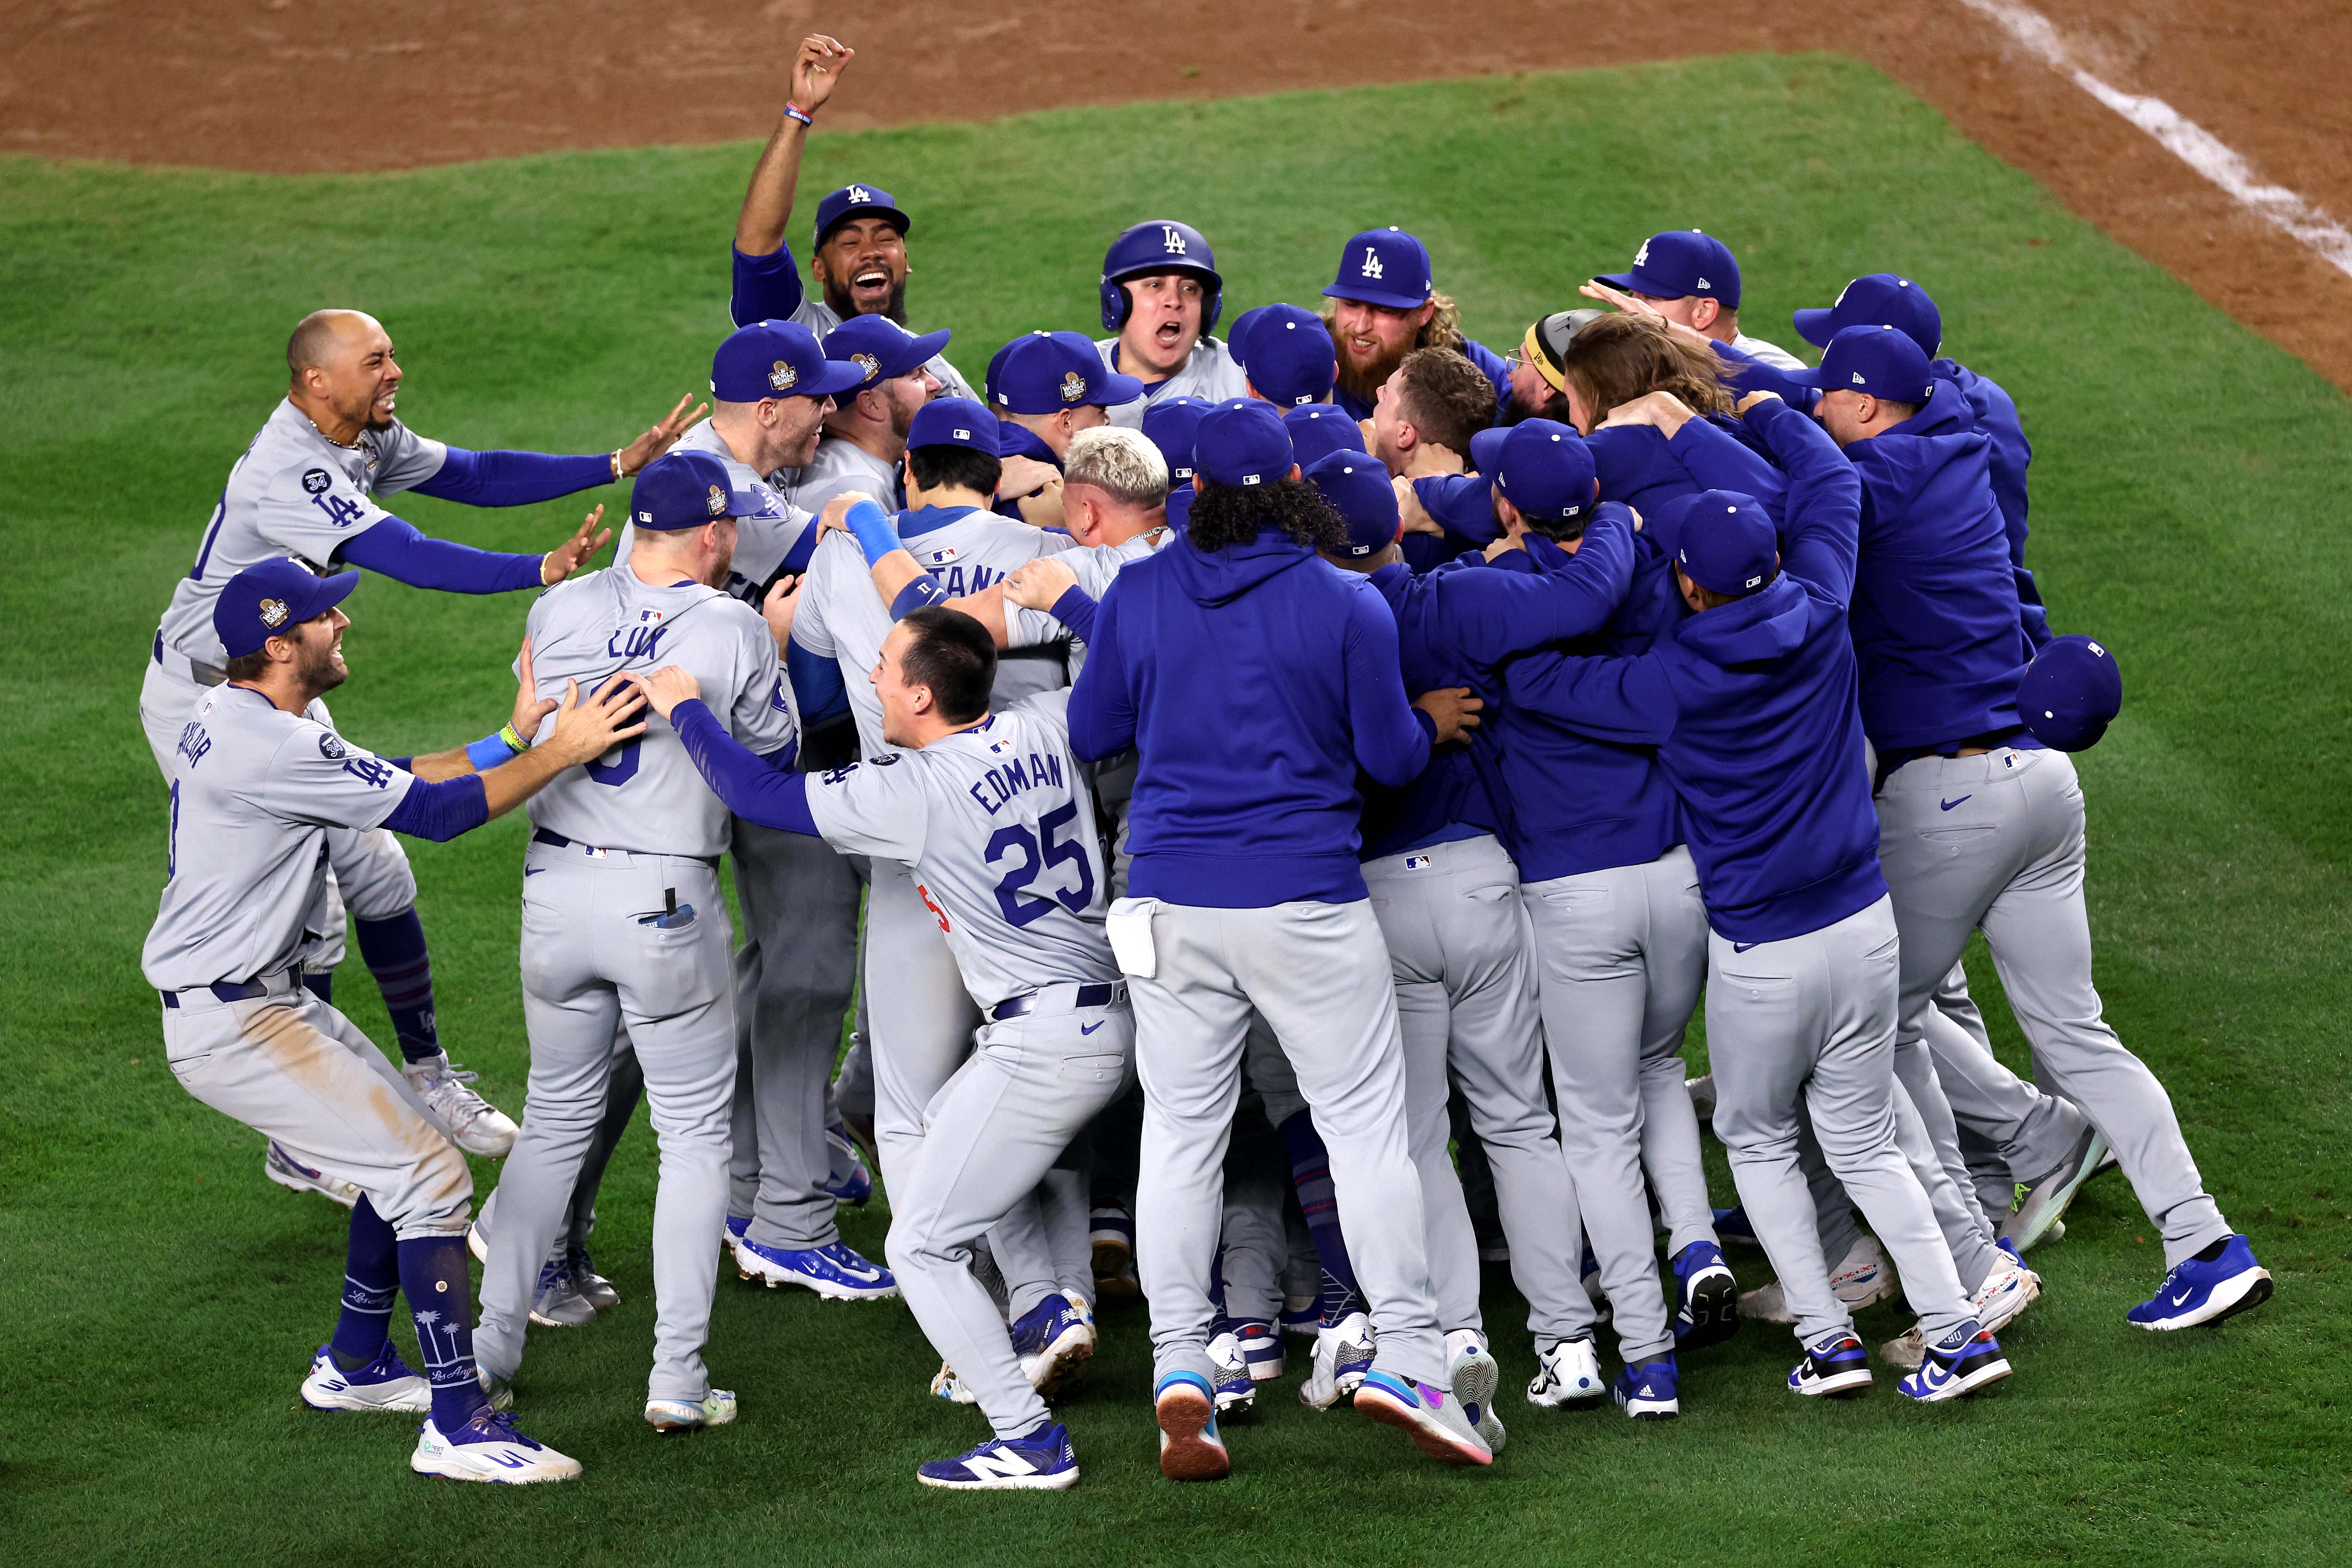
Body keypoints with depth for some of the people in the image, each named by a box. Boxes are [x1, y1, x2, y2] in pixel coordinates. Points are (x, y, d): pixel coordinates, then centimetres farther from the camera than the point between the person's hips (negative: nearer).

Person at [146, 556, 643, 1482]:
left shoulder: (232, 716, 9)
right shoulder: (270, 746, -24)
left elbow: (393, 779, 14)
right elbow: (432, 813, -23)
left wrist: (513, 737, 6)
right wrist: (560, 752, -18)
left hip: (269, 999, 11)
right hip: (230, 1024, -11)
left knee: (411, 1145, 21)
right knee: (430, 1175, -12)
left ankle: (354, 1366, 31)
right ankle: (458, 1427, -12)